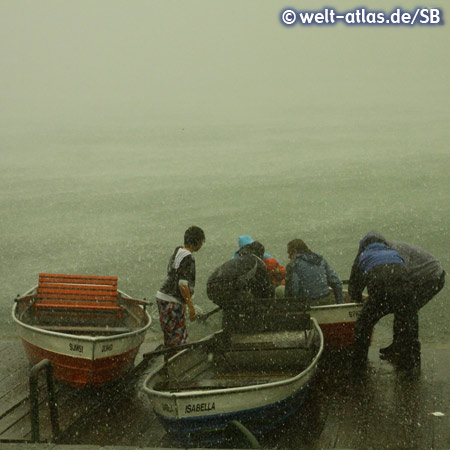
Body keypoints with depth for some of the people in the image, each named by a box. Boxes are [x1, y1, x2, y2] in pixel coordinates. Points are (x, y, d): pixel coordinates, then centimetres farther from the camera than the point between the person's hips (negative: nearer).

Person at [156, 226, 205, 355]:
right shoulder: (188, 257, -15)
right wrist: (191, 306, -17)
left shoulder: (177, 251, 14)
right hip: (171, 302, -10)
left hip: (163, 296, 10)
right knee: (178, 339, -6)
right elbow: (182, 284, -21)